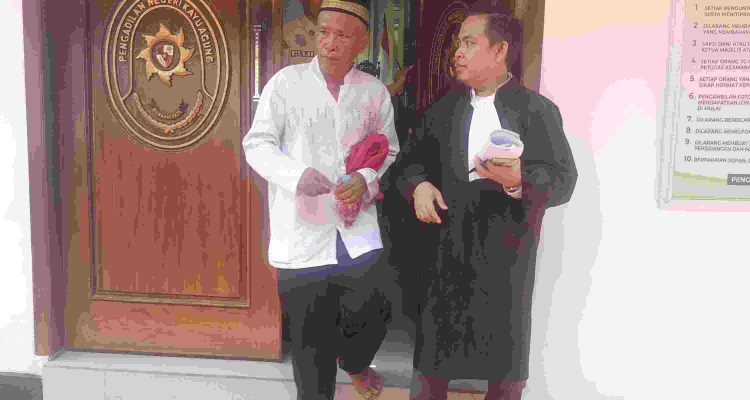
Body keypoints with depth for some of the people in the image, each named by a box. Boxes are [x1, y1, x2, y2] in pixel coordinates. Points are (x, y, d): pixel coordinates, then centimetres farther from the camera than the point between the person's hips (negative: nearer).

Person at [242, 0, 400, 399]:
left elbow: (390, 153, 12)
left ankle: (354, 364, 37)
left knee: (371, 321, 1)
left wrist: (368, 179, -10)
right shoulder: (286, 82, -1)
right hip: (302, 238, -1)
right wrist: (297, 174, -21)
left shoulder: (375, 91, 6)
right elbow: (257, 144, -2)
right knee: (310, 342, 8)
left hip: (358, 234, 2)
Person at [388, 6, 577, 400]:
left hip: (507, 256, -2)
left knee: (507, 361, 11)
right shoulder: (441, 109, 11)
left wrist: (519, 180, -27)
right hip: (445, 251, 3)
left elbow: (564, 180, -8)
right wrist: (419, 185, -10)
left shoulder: (538, 110, -2)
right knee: (432, 353, 10)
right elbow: (408, 160, 12)